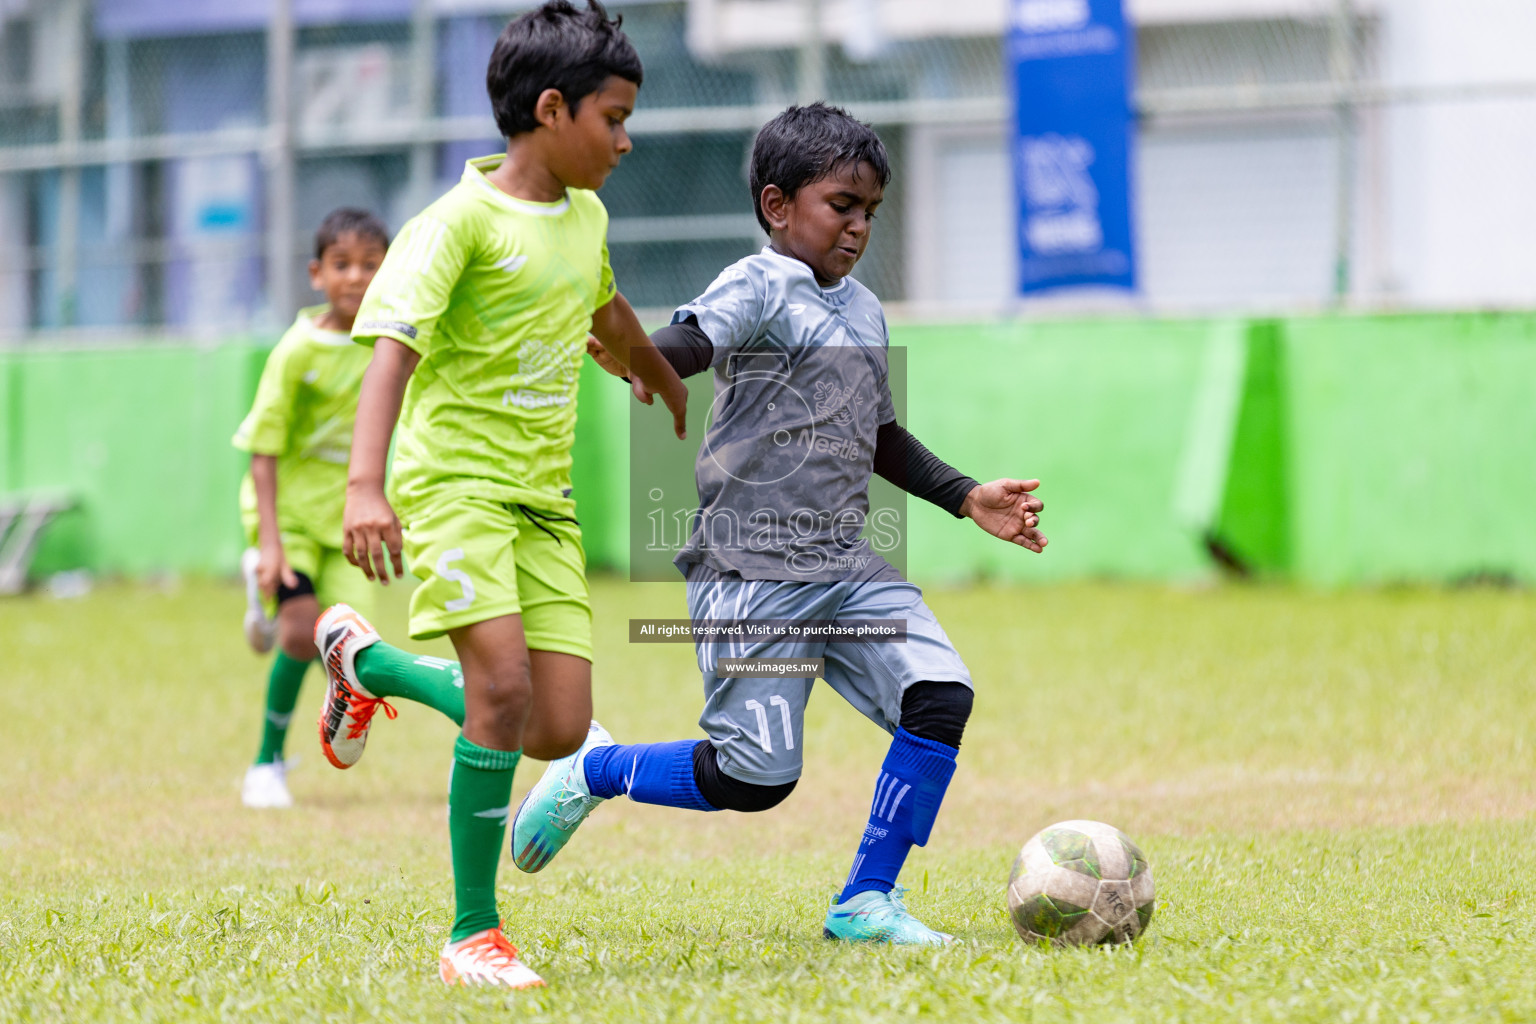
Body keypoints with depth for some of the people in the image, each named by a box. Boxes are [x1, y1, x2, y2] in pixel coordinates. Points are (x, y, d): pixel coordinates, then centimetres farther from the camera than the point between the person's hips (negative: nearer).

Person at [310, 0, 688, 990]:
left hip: (544, 497, 7)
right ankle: (474, 937, -11)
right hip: (456, 480, -7)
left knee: (560, 732, -2)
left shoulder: (584, 218, 12)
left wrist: (674, 391, 52)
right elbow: (393, 348, -22)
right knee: (503, 688, -23)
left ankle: (366, 659, 24)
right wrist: (365, 487, -35)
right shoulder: (462, 220, -11)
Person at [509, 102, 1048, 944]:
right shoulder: (759, 286, -6)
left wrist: (966, 498, 24)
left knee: (940, 695, -12)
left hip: (845, 565, 8)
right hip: (751, 567, -8)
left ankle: (866, 900, -1)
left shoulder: (865, 312, 19)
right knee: (756, 776, -9)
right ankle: (593, 770, 18)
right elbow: (691, 343, -26)